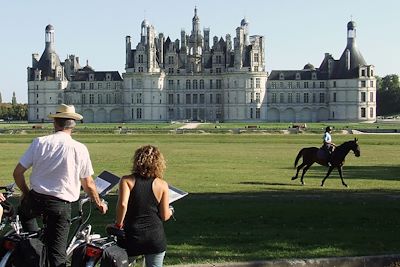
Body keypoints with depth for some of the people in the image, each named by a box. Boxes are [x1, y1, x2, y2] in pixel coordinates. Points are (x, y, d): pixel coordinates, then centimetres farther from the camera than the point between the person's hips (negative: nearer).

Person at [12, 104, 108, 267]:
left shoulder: (39, 142, -3)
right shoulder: (80, 149, -6)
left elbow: (18, 172, -1)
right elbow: (88, 184, 1)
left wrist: (26, 192, 17)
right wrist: (99, 203, 18)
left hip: (35, 198, 1)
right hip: (61, 204, -1)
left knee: (24, 210, 37)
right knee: (57, 253, 6)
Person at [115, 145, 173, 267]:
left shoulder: (127, 180, -3)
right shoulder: (162, 185, -1)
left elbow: (122, 204, -19)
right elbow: (164, 216, 0)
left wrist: (118, 223, -3)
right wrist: (170, 211, 22)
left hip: (132, 236, 0)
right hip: (156, 237, 0)